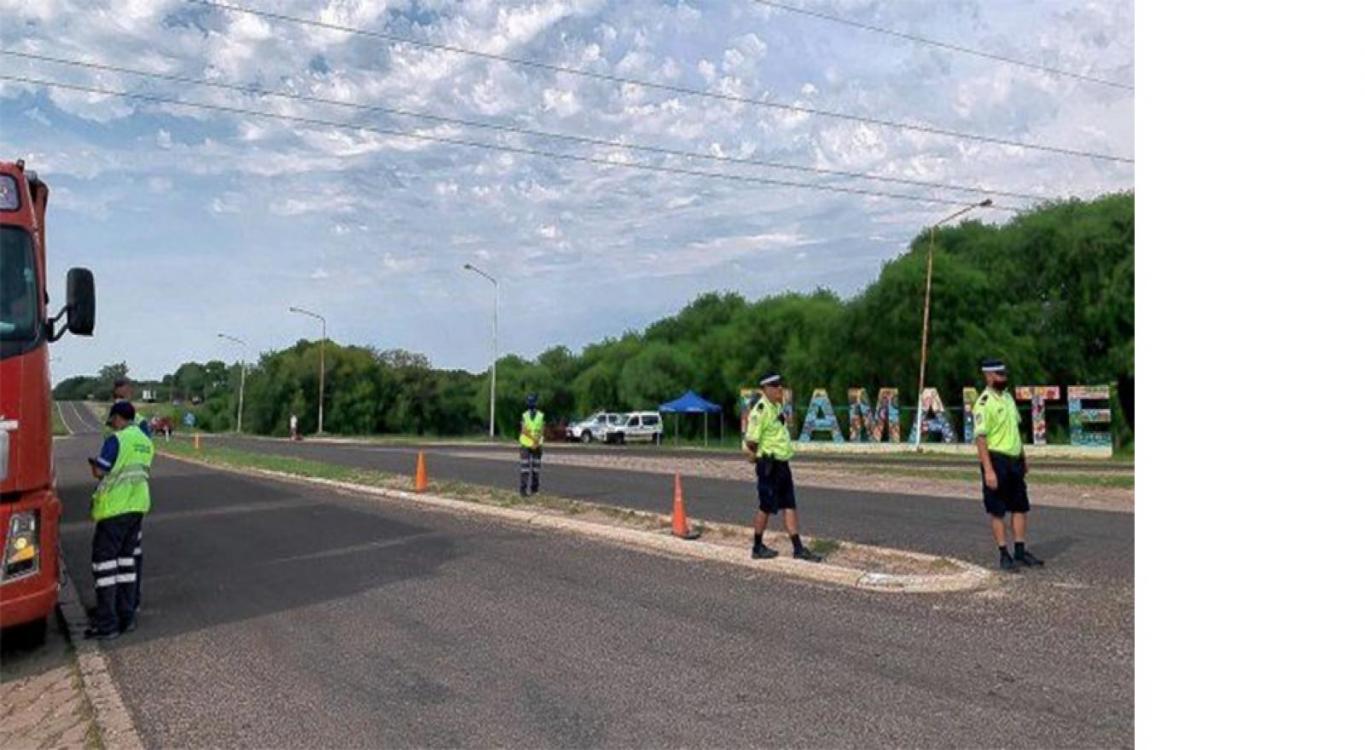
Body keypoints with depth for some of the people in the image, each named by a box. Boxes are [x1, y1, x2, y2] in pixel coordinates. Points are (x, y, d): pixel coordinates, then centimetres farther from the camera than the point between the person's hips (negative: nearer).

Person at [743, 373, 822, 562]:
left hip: (782, 464, 9)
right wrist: (756, 456, -7)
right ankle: (758, 548, 16)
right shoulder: (761, 410, -18)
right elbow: (751, 441, -21)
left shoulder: (777, 407, 13)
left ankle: (798, 548, 11)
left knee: (789, 506, 8)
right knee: (766, 507, 2)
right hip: (769, 466, -9)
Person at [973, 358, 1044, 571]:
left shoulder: (1008, 397, 12)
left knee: (1020, 507, 11)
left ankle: (1021, 552, 21)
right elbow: (980, 438, -20)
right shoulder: (984, 403, -15)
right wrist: (988, 470, -25)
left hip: (1015, 460, 8)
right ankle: (1005, 555, 9)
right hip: (997, 460, -8)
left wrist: (1023, 457, 19)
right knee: (998, 511, 1)